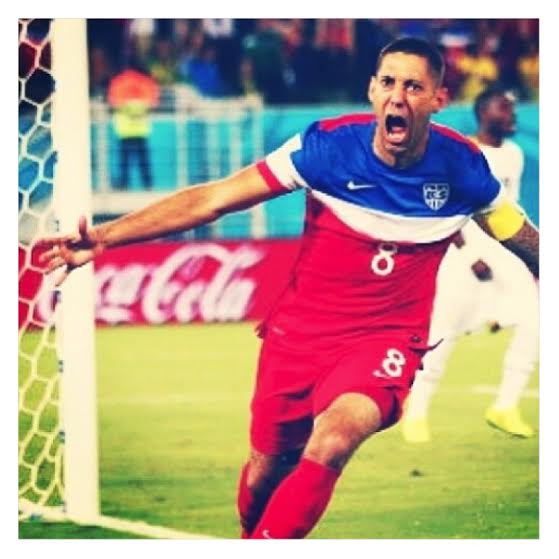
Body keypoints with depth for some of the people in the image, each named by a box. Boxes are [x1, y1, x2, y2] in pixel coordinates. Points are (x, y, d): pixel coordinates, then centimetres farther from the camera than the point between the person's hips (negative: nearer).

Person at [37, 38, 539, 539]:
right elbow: (211, 199, -14)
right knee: (266, 472, 9)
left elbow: (529, 244, 8)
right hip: (300, 331, 1)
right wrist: (103, 237, -20)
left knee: (333, 442, -30)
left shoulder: (463, 168, -11)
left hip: (385, 341, -1)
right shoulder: (328, 146, -14)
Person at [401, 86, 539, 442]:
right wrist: (471, 256, -19)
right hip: (465, 249, -6)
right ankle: (417, 411, 8)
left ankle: (505, 407, 4)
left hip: (505, 250, 6)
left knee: (533, 319, -6)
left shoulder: (514, 155, 10)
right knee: (444, 332, -8)